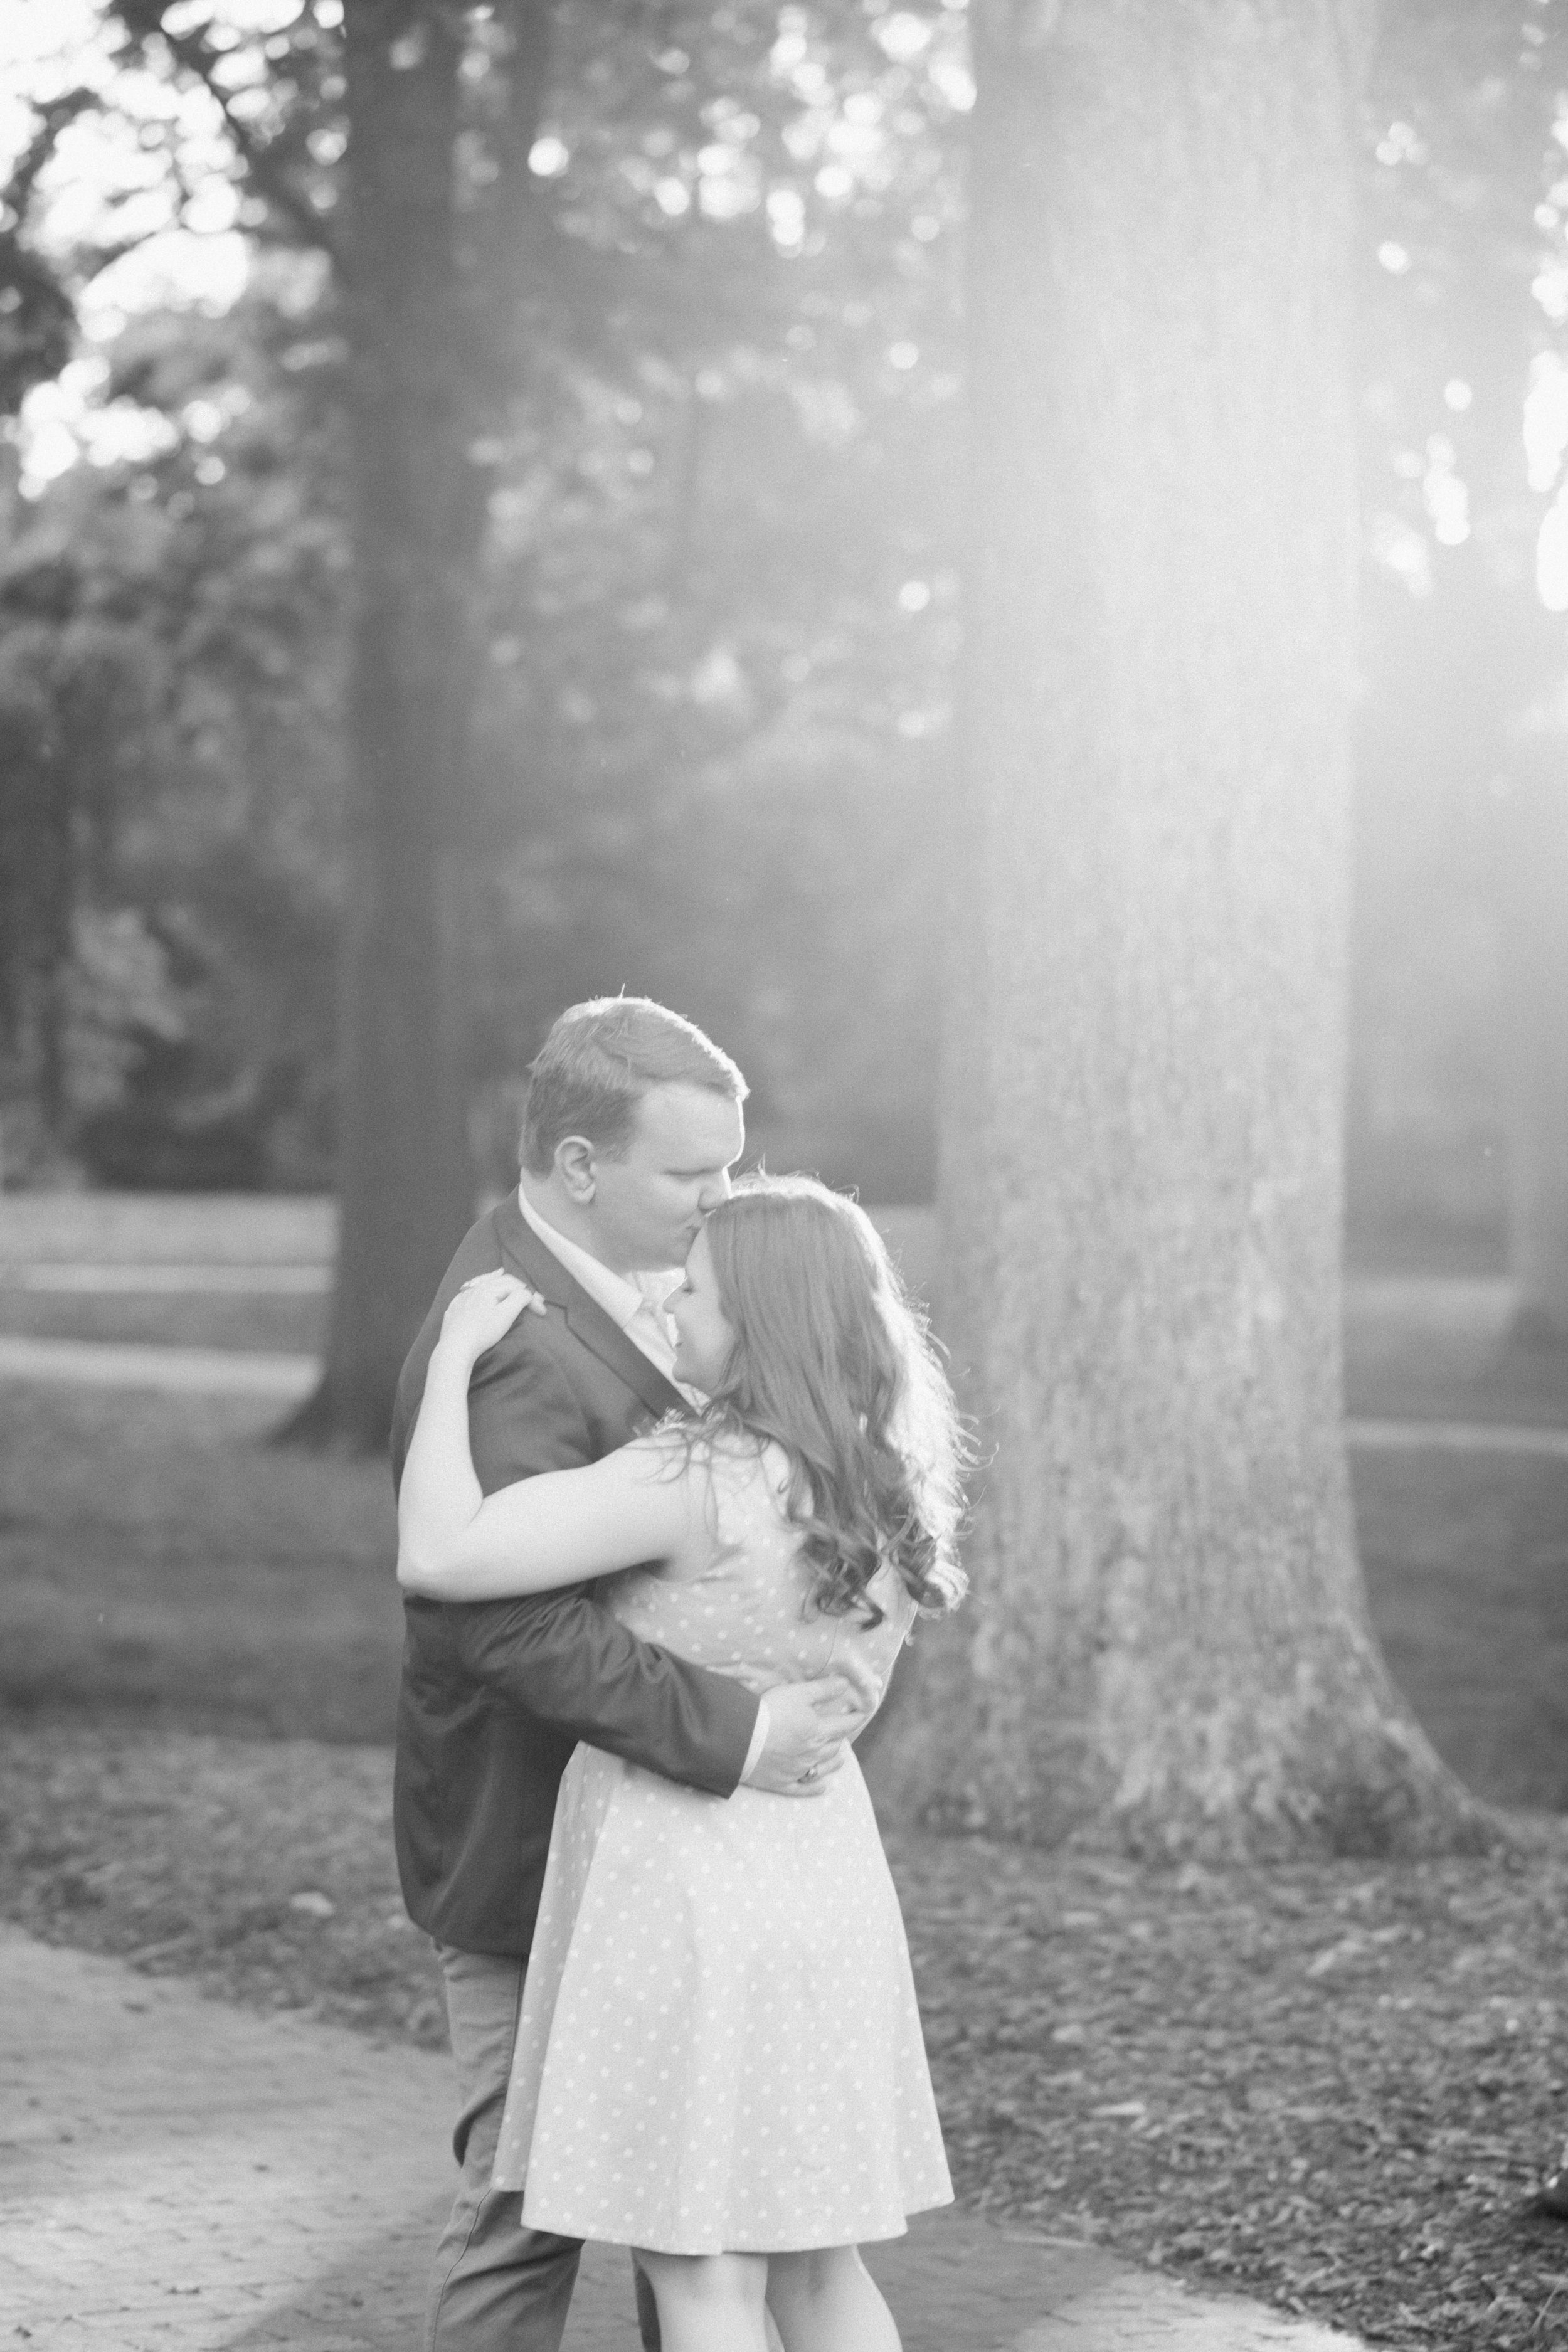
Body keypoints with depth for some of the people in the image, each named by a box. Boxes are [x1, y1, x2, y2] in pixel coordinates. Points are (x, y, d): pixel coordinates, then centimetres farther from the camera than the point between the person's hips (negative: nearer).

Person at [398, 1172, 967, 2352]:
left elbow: (437, 1555, -24)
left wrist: (454, 1356, -14)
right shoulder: (887, 1485, 4)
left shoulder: (695, 1482, -20)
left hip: (688, 1883, -8)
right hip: (825, 1868, 8)